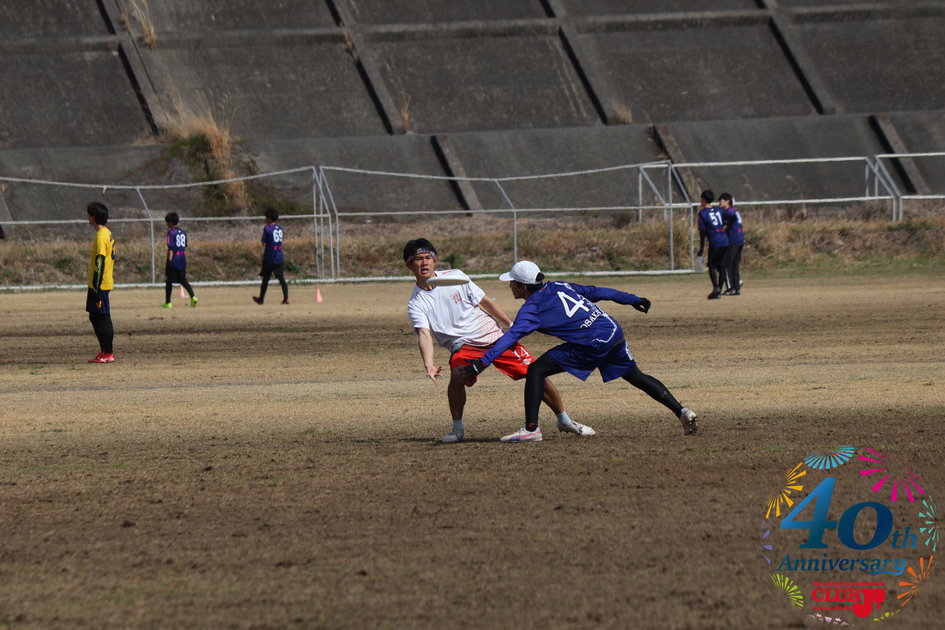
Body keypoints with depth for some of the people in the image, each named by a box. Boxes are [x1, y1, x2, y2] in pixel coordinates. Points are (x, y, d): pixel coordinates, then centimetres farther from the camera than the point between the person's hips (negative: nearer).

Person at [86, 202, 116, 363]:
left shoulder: (101, 237, -17)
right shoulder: (107, 234, 14)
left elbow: (100, 263, -21)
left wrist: (96, 287, -21)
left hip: (100, 284, -10)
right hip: (107, 282, 10)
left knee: (102, 319, -6)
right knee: (95, 317, 15)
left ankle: (108, 354, -3)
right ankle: (105, 351, 18)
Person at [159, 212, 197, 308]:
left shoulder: (171, 232, -9)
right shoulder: (183, 233, 13)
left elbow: (171, 247, -17)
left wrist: (169, 260, -21)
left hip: (173, 260, -7)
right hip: (182, 260, 7)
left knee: (169, 282, 3)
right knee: (183, 280, 8)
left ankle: (168, 303, 6)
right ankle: (193, 296, -12)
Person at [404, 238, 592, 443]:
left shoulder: (455, 276, -2)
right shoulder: (415, 305, -5)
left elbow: (485, 302, 4)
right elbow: (424, 334, -19)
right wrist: (429, 365, -37)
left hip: (493, 336, 1)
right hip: (463, 345, -1)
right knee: (457, 374, -34)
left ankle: (564, 420, 15)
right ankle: (457, 429, -15)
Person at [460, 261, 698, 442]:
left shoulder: (532, 308, -2)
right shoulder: (558, 287, 19)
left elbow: (511, 337, -13)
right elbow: (596, 292, 22)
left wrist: (482, 363, -19)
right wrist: (632, 299, 31)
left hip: (591, 344, -8)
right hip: (614, 332, 8)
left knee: (536, 371, -3)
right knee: (636, 377, 24)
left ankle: (531, 428, -8)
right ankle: (681, 411, 17)